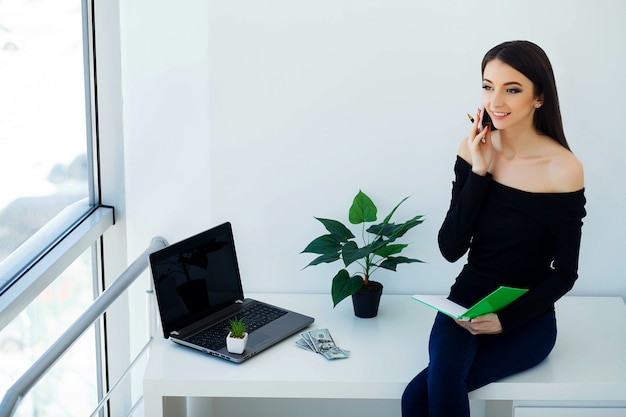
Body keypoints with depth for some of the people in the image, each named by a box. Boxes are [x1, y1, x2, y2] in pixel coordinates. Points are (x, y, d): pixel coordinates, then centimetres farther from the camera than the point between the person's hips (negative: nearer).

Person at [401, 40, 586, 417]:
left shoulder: (564, 169, -13)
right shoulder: (474, 151, -3)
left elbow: (565, 272, -5)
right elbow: (451, 249, -6)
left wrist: (506, 319, -16)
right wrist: (479, 172, -14)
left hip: (526, 317, -3)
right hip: (467, 299, 3)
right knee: (442, 379, -30)